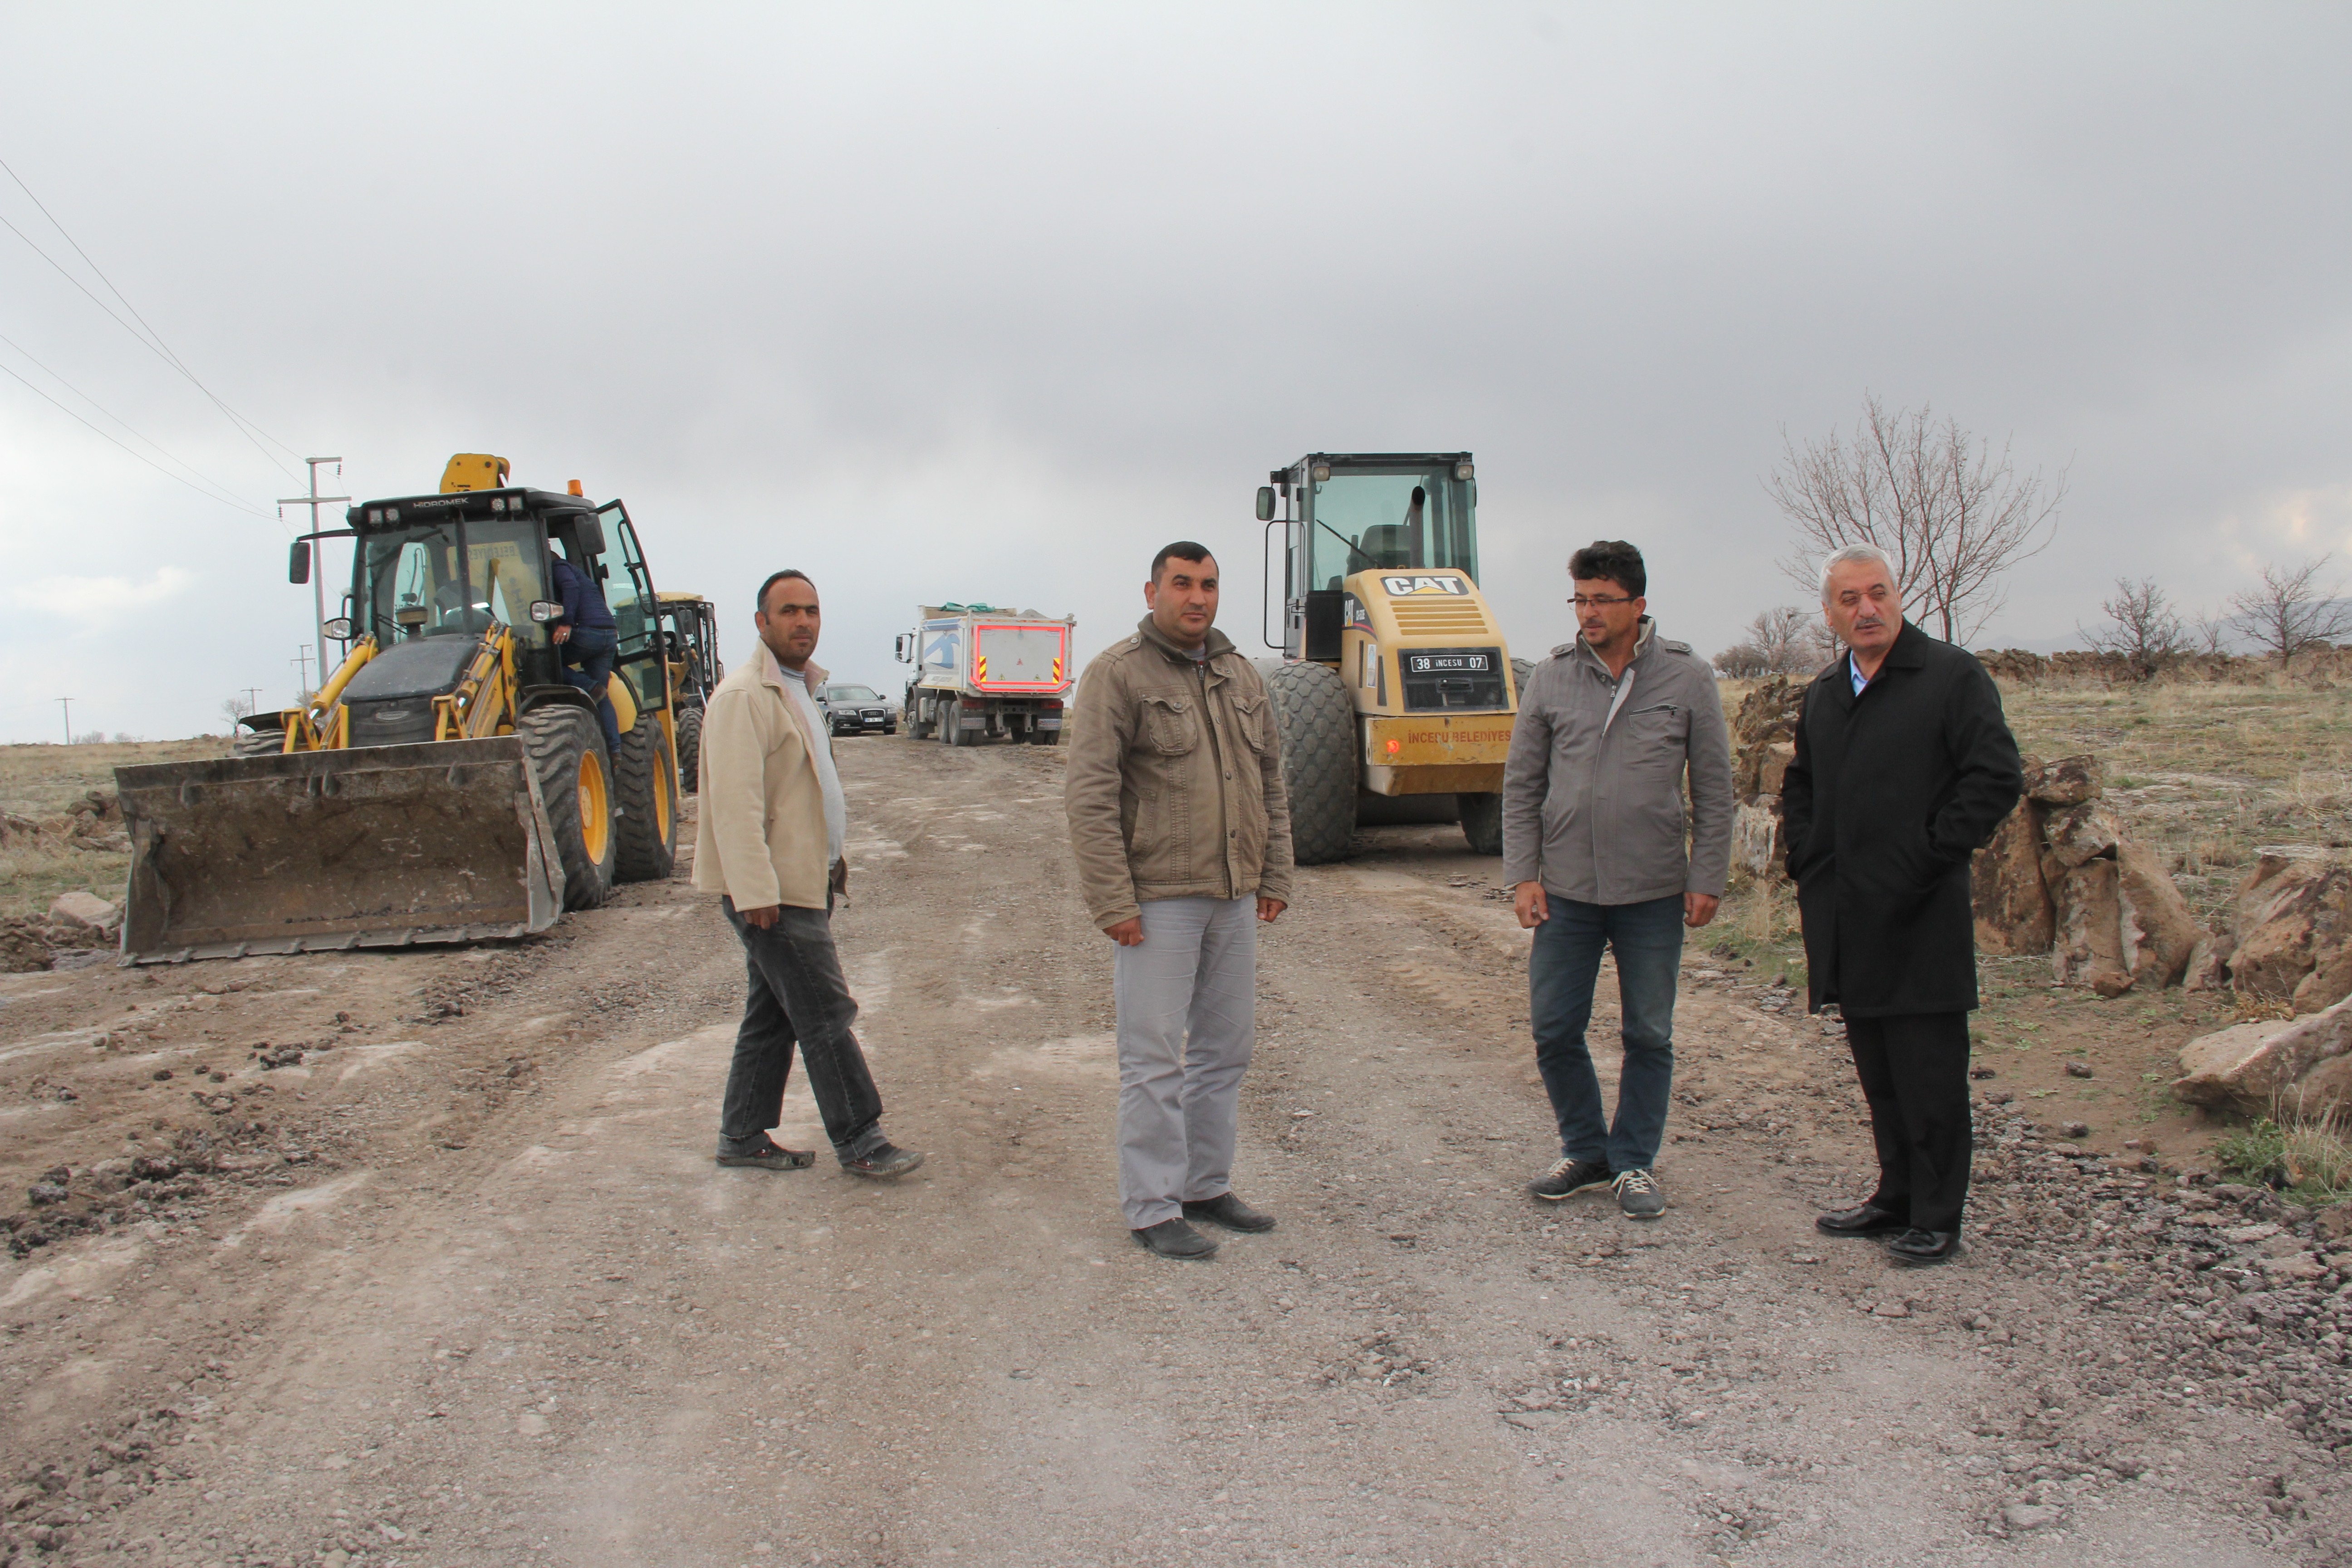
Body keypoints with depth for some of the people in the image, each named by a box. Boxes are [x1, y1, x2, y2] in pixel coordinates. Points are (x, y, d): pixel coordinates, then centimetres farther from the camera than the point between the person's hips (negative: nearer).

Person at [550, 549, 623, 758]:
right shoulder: (577, 571, 34)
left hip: (586, 633, -9)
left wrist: (566, 622, -23)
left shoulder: (559, 568, 6)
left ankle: (589, 687, -12)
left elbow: (571, 586, -14)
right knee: (602, 697, 7)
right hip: (610, 635, 9)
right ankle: (615, 749, -3)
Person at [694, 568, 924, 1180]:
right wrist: (755, 892, -25)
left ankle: (743, 1137, 25)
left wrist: (832, 857, 22)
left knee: (774, 1015, 15)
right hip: (771, 889, -10)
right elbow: (736, 802, -22)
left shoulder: (800, 686, 16)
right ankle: (859, 1142, 5)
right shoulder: (744, 695, -16)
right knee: (825, 1015, -4)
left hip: (804, 879, 10)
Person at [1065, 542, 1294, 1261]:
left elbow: (1271, 787, 18)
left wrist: (1275, 878, 12)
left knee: (1226, 1049, 13)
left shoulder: (1242, 676, 13)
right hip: (1158, 900, -7)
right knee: (1155, 1058, -1)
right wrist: (1111, 901, -17)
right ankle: (1152, 1209, 10)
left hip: (1235, 899, 7)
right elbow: (1089, 797, -13)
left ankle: (1206, 1187, 27)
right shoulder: (1117, 674, -8)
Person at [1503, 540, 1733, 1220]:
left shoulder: (1687, 676, -2)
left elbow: (1713, 787, 2)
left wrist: (1707, 880, -2)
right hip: (1566, 889, 2)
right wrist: (1522, 875, -2)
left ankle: (1635, 1162, 23)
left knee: (1649, 1036, 8)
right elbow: (1522, 785, 5)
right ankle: (1586, 1151, 24)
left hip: (1654, 891, -1)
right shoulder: (1551, 677, 1)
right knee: (1554, 1030, 5)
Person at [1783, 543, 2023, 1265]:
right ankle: (1897, 1198, 26)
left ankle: (1936, 1218, 10)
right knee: (1877, 1070, 14)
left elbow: (1996, 777, -11)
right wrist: (1806, 858, 12)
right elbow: (1800, 786, 27)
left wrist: (1930, 857, -13)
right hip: (1845, 919, 6)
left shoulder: (1953, 675, -5)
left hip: (1920, 916, -6)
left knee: (1929, 1074, -1)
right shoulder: (1823, 693, 15)